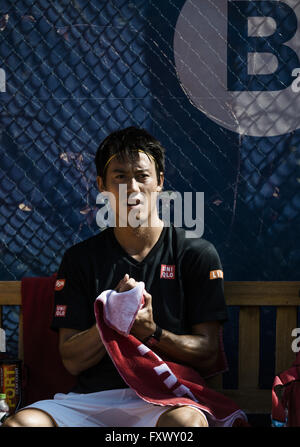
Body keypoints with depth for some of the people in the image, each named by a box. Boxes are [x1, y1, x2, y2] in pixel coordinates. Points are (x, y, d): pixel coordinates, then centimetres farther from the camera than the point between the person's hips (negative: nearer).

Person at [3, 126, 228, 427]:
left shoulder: (196, 253, 6)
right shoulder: (80, 258, 11)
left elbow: (207, 354, 3)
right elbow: (72, 361, 6)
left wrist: (151, 331, -15)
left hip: (167, 399, -2)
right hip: (91, 399, 2)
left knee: (185, 421, -40)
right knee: (19, 423, -29)